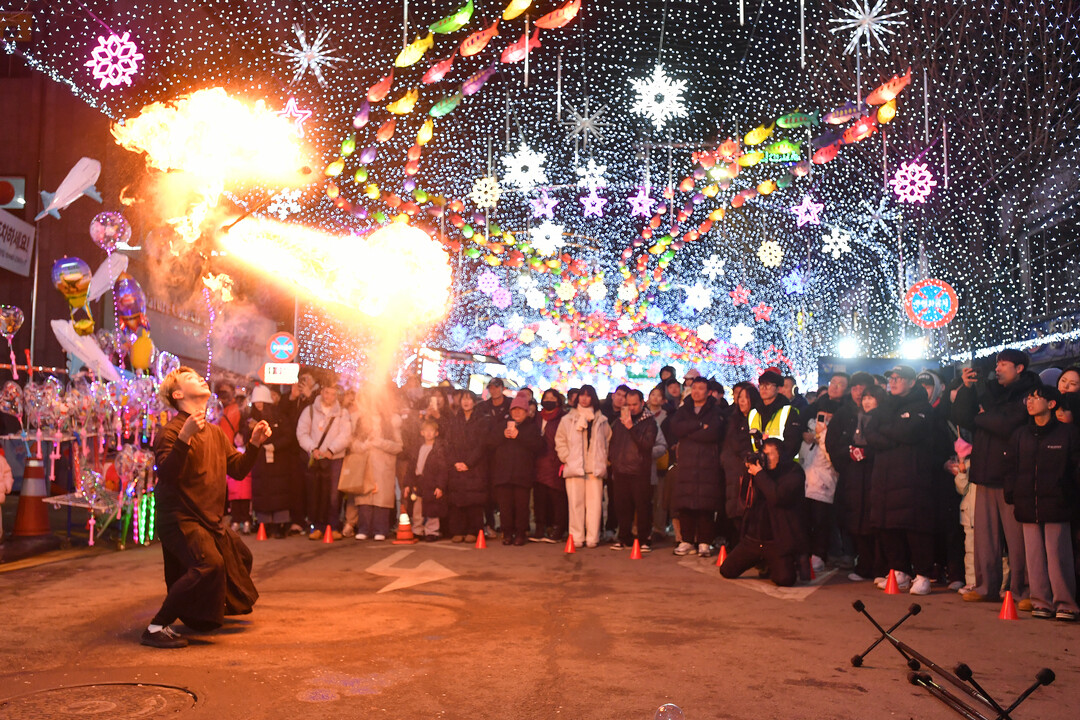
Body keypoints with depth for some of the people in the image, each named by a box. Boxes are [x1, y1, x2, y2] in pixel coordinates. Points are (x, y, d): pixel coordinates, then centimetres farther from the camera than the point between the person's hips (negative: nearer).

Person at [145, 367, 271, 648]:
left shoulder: (215, 432, 13)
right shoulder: (171, 431, -14)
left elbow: (238, 469, 12)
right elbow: (167, 474, -28)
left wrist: (255, 443, -1)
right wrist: (185, 437, -38)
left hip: (209, 519, 9)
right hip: (180, 518, -9)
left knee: (240, 557, 23)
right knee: (208, 565, -28)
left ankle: (198, 617, 43)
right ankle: (156, 628, -16)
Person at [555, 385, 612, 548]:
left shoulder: (601, 420, 12)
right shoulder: (568, 420, 11)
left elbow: (608, 441, 16)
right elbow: (560, 441, 12)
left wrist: (603, 460, 6)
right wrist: (567, 458, 1)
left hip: (595, 468, 0)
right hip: (574, 467, 0)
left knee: (595, 503, -3)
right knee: (575, 503, -3)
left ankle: (592, 537, 3)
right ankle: (577, 537, 3)